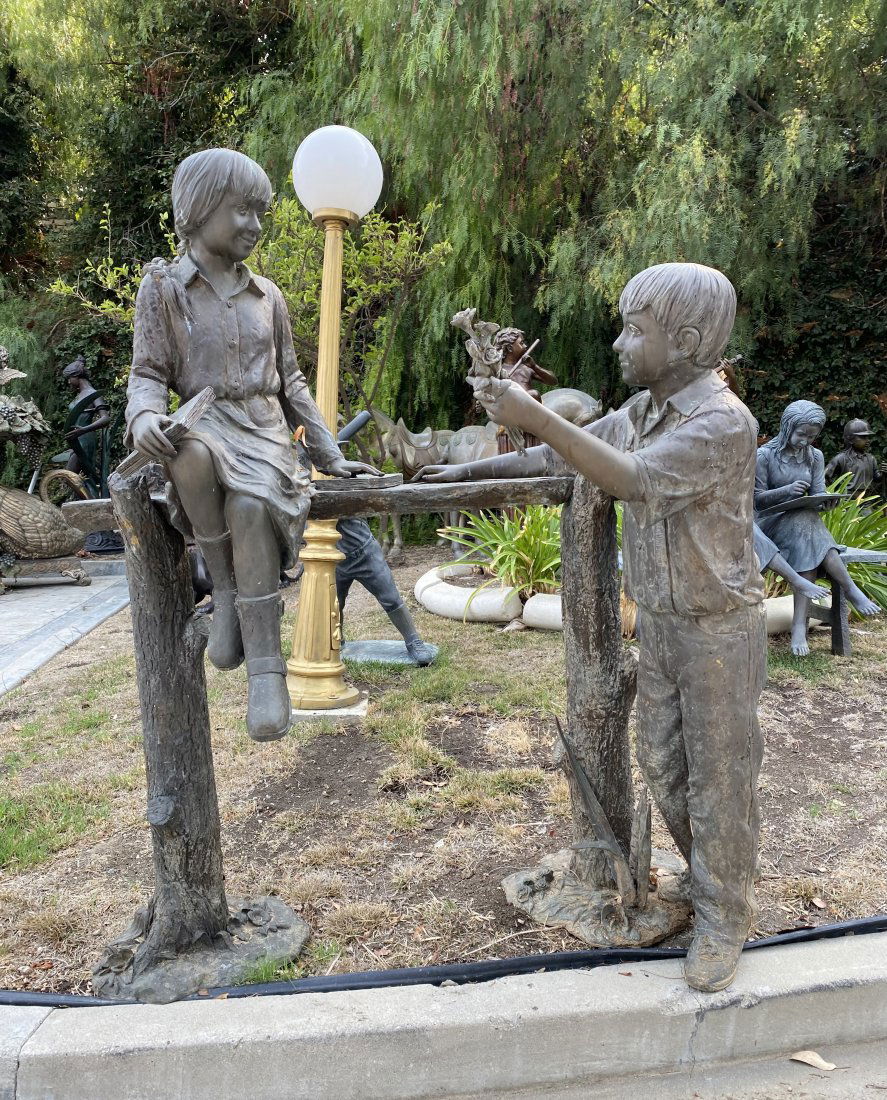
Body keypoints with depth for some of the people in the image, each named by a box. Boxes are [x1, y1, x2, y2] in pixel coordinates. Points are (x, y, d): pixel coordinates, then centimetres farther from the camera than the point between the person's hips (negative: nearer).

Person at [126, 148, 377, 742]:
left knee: (250, 505, -34)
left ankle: (267, 671, -31)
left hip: (265, 432, 2)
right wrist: (145, 414, -23)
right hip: (203, 429, -1)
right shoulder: (163, 286, 6)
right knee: (195, 453, -40)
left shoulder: (266, 295, 15)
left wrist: (331, 456, 14)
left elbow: (291, 382, 18)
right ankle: (226, 587, -18)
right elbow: (149, 372, 2)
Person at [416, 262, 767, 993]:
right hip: (660, 622, 8)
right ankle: (713, 879, 38)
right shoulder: (640, 411, 3)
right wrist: (469, 471, 6)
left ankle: (724, 920, 24)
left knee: (718, 776, 5)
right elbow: (557, 455, 10)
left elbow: (634, 479, -35)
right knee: (663, 766, 16)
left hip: (719, 628, -7)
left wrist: (533, 415, -37)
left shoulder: (723, 422, -23)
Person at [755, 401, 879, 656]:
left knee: (809, 548, -33)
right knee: (804, 523, -37)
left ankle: (800, 625, -40)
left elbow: (818, 497, 6)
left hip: (804, 519, 4)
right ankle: (852, 590, -35)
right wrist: (787, 490, -22)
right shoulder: (765, 455, -4)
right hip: (771, 522, -4)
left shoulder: (815, 456, 11)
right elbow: (757, 499, -5)